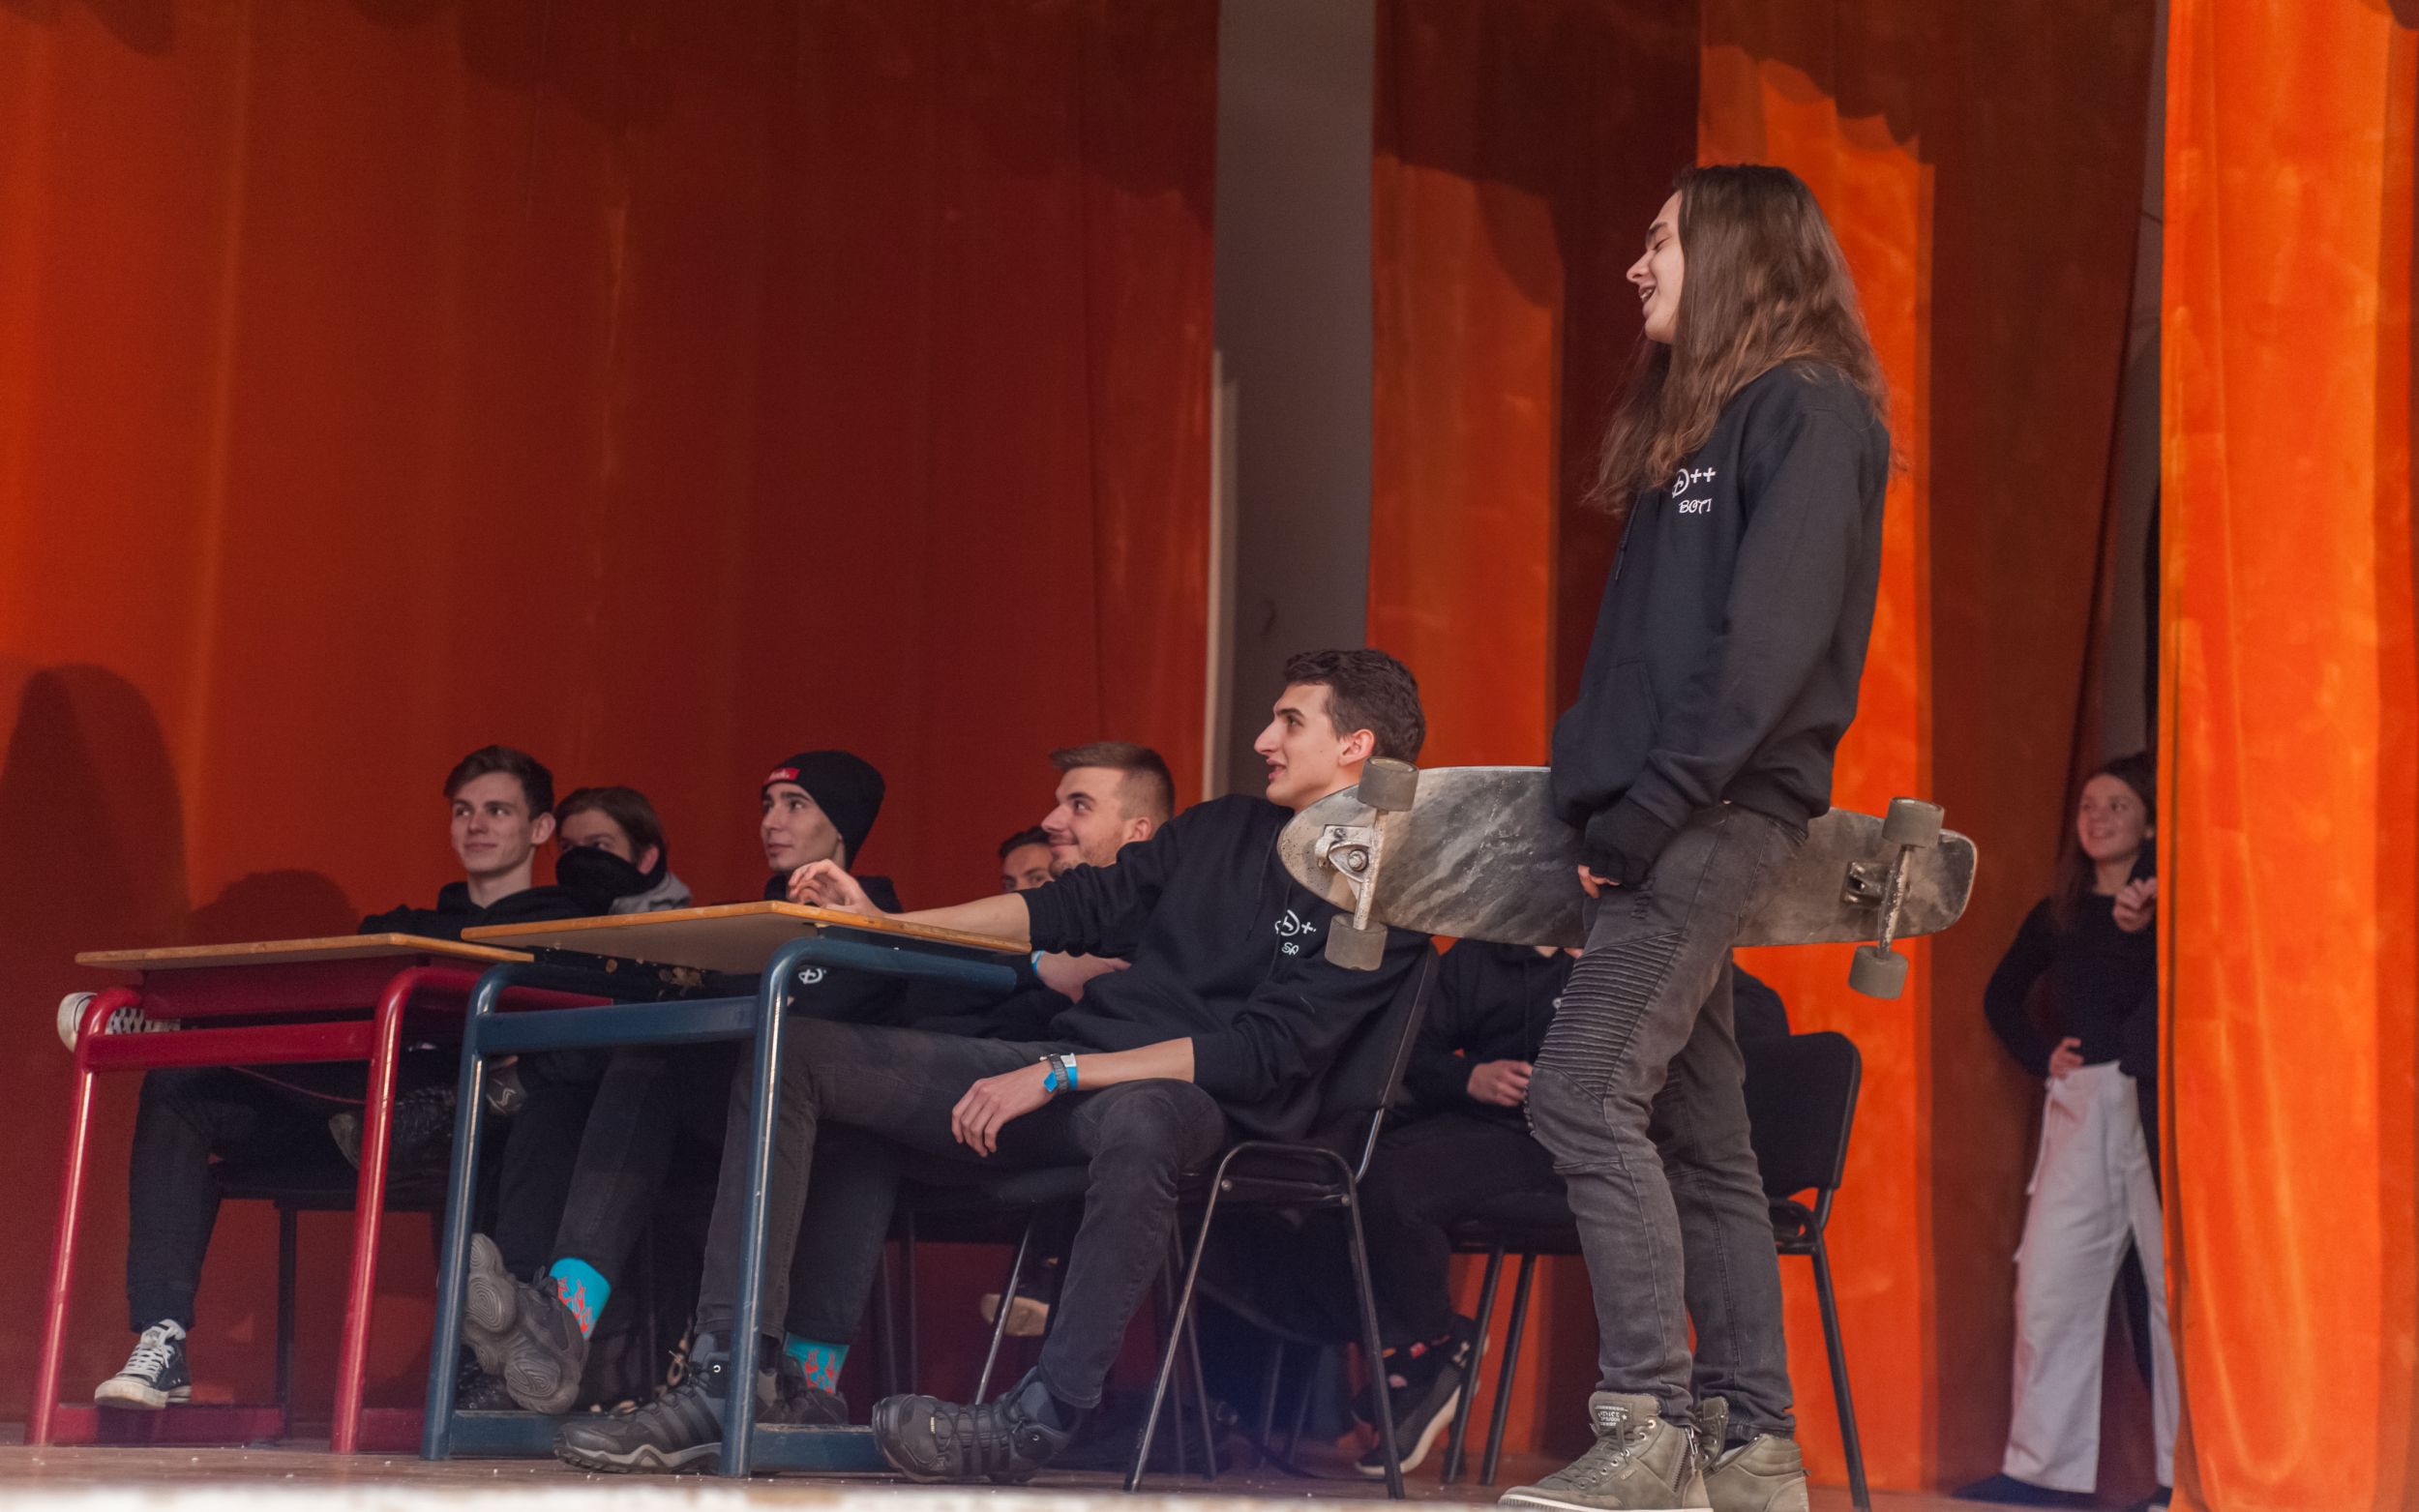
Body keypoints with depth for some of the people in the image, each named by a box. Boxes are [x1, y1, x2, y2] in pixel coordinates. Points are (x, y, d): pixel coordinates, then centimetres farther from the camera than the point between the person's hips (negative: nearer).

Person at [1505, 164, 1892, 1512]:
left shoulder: (1808, 410, -7)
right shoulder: (1697, 418, 22)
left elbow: (1769, 640, -17)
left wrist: (1646, 812, -18)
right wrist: (1596, 800, 9)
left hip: (1727, 813, -9)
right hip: (1671, 824, 9)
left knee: (1586, 1093, -16)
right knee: (1696, 1129, 8)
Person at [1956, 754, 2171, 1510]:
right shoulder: (2058, 914, 16)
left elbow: (2135, 996, -11)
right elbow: (2002, 996, 26)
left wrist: (2142, 921, -21)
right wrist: (2041, 1055, 11)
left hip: (2155, 1101, -4)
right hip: (2081, 1106, 4)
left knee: (2173, 1281, -5)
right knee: (2049, 1284, -1)